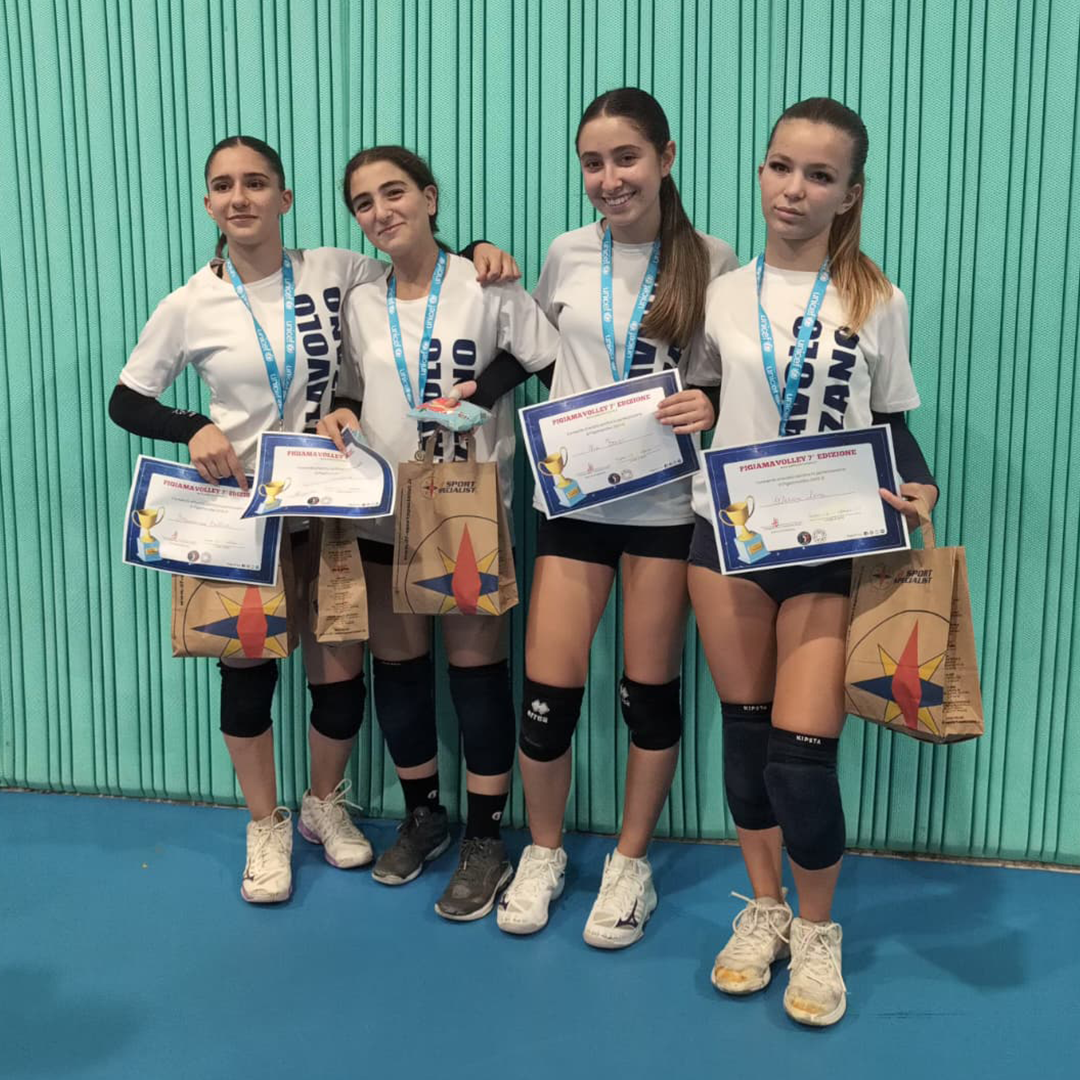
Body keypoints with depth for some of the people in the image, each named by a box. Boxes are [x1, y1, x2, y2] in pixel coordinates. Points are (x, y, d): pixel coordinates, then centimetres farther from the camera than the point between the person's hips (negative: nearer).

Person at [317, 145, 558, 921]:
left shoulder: (486, 289, -6)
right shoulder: (359, 306, 8)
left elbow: (562, 375, -7)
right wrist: (340, 417, -3)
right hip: (383, 514, 5)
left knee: (477, 668, 2)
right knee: (396, 665, 11)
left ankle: (487, 842, 15)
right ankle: (424, 815, 31)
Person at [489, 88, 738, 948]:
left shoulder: (712, 262, -3)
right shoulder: (569, 255, 5)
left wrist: (713, 407, -20)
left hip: (666, 501, -1)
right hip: (572, 496, 2)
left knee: (650, 689, 7)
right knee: (548, 691, 0)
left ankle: (631, 862, 28)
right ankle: (544, 853, 25)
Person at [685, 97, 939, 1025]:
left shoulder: (878, 303, 0)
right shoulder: (721, 297, 5)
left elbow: (893, 423, 5)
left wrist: (917, 486, -12)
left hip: (831, 546, -2)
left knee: (802, 756, -7)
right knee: (745, 732, 9)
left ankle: (817, 928, 19)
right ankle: (764, 908, 30)